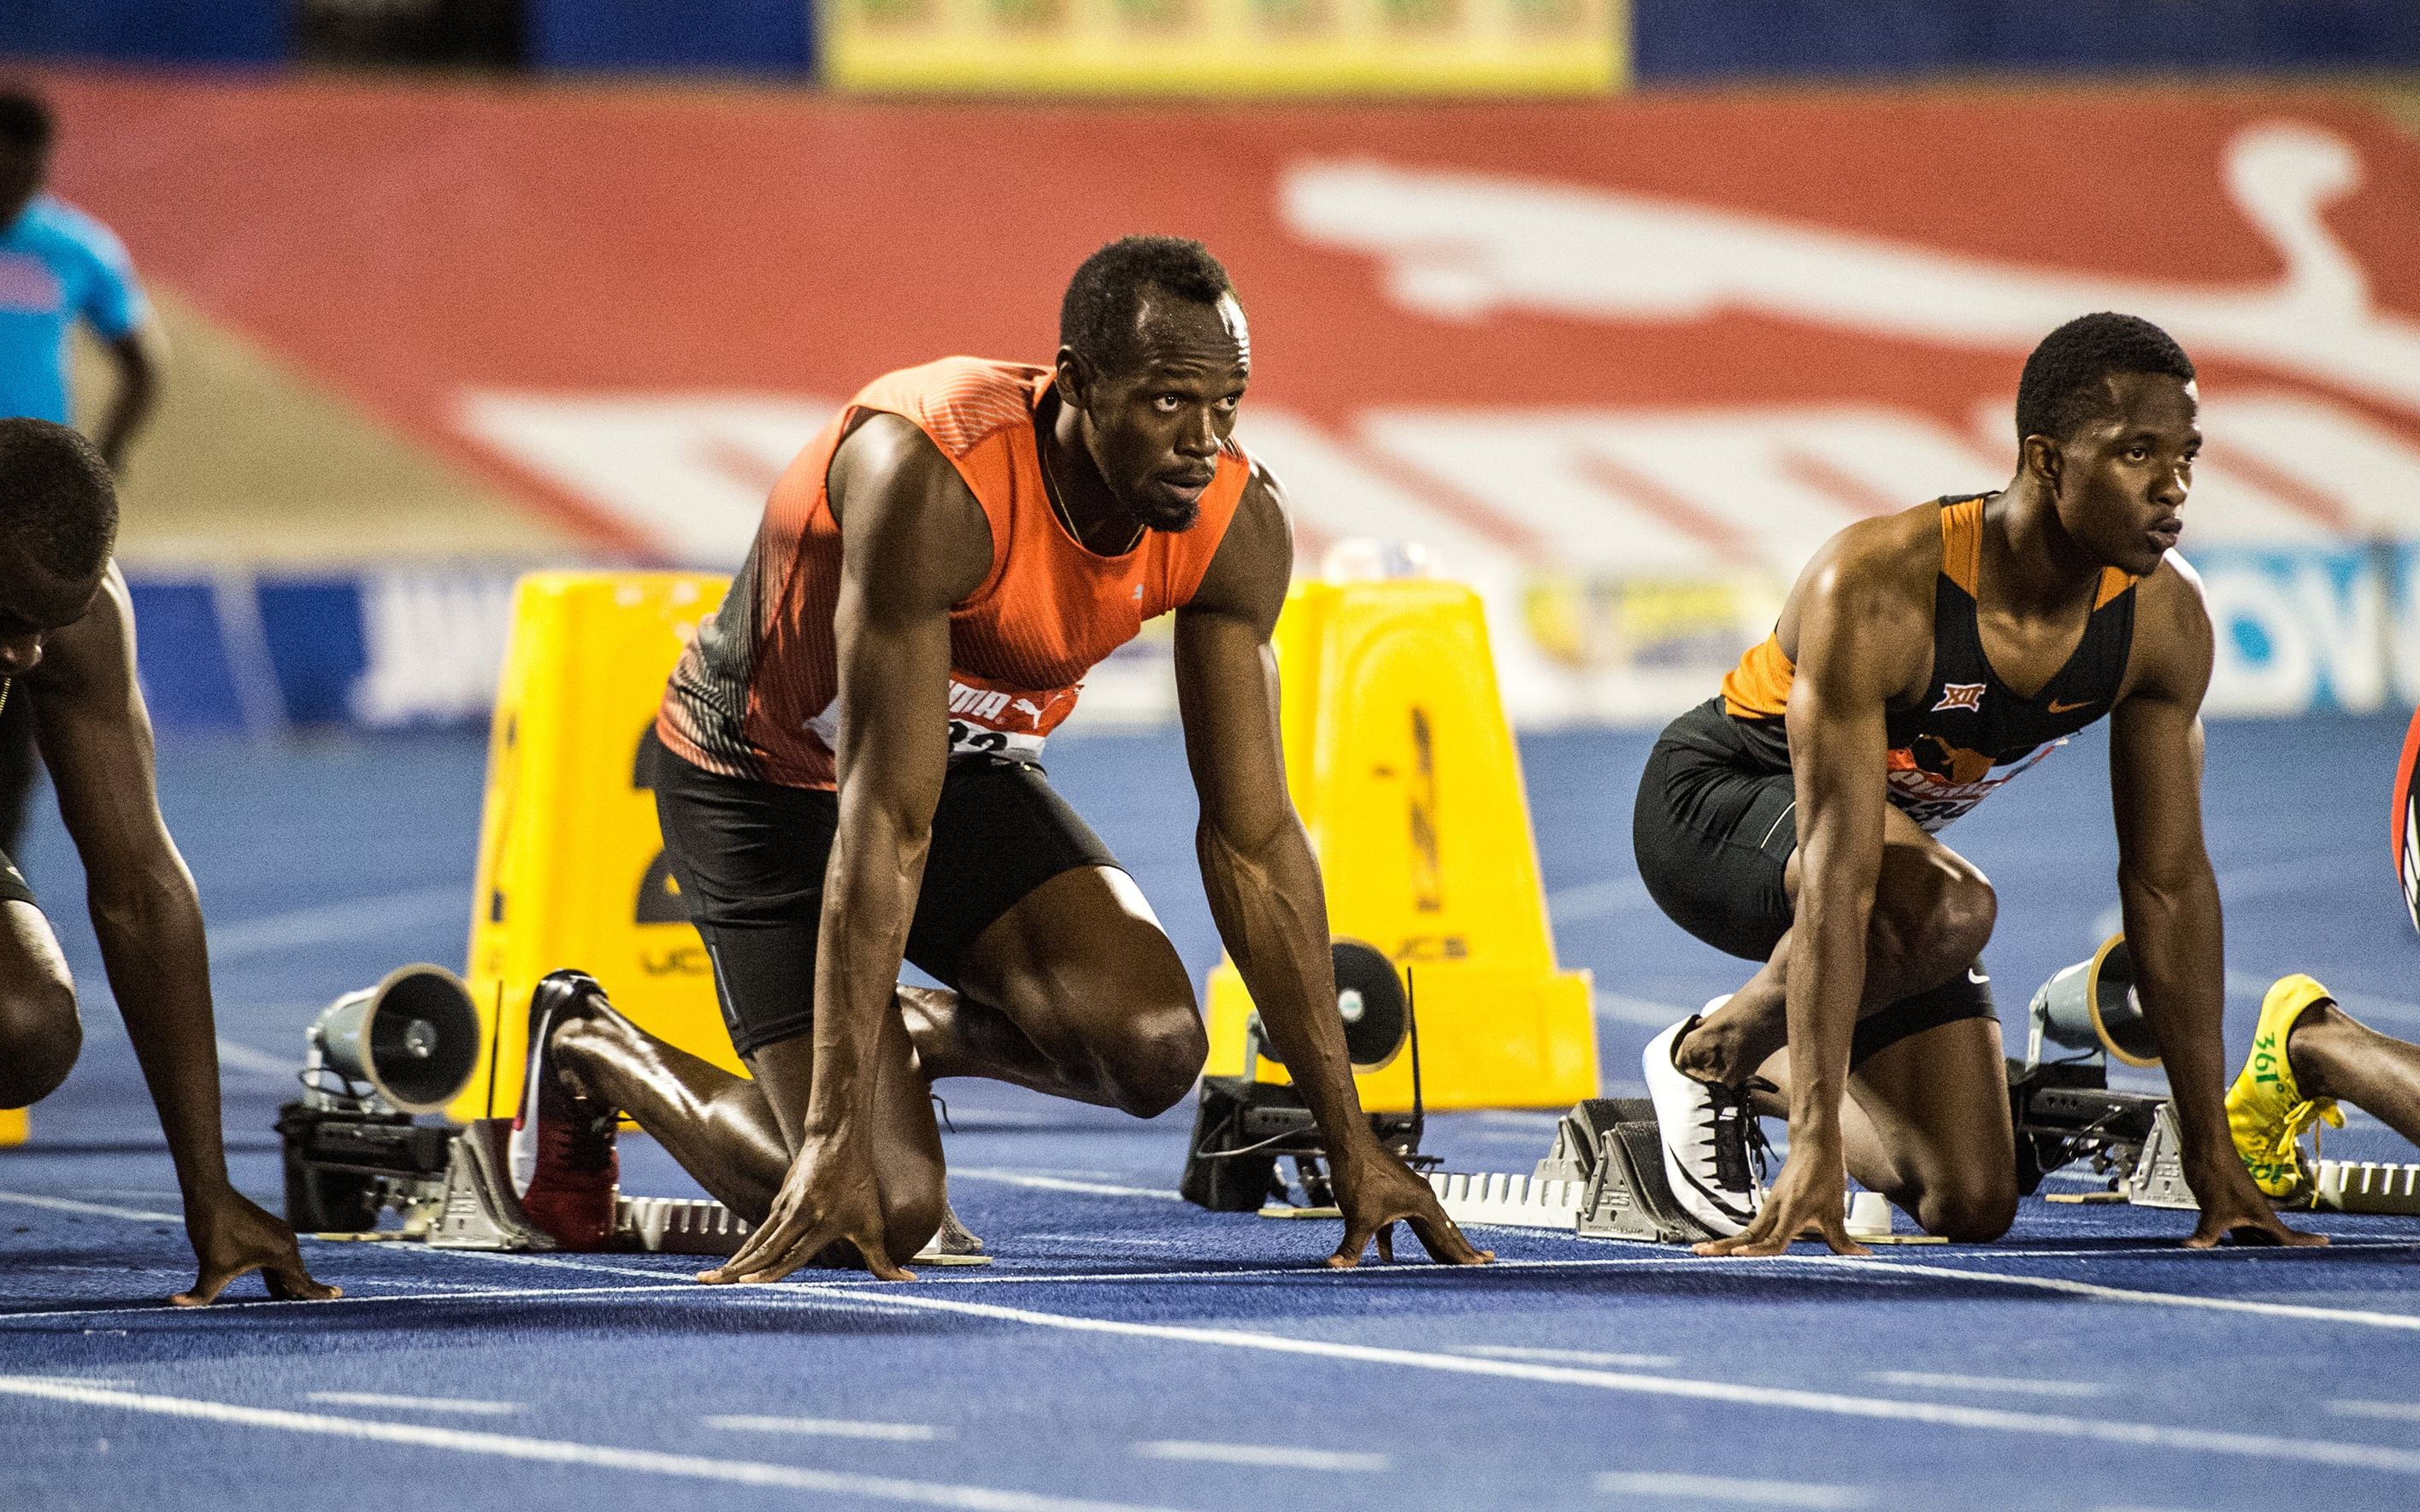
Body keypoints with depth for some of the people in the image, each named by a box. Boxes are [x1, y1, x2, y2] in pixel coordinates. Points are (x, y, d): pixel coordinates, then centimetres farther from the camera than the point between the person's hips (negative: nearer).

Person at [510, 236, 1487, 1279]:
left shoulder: (1237, 528, -20)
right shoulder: (933, 478, -38)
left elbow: (1252, 839, -13)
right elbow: (885, 823, -39)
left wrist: (1350, 1141, -16)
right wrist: (837, 1137, -41)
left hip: (966, 762, 5)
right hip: (759, 783, -5)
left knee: (1151, 1046, -21)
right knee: (884, 1211, -15)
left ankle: (921, 1033, 12)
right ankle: (592, 1052, 14)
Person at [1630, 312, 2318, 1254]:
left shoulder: (2166, 618, -19)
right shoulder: (1876, 588, -37)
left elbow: (2170, 884, -11)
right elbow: (1839, 875, -39)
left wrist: (2214, 1161, -12)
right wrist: (1817, 1150, -43)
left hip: (1894, 824, 6)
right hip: (1712, 805, -6)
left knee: (1972, 1208, -3)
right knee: (1944, 907, -38)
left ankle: (1762, 1076, 25)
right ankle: (1706, 1054, -11)